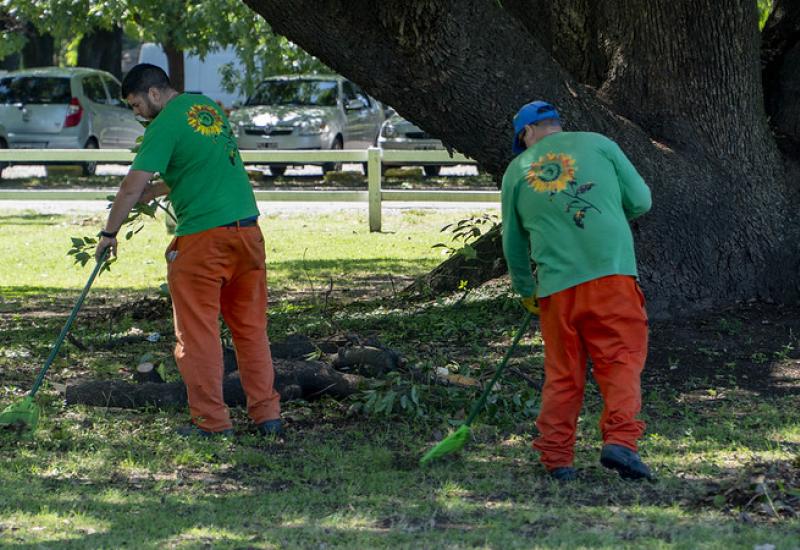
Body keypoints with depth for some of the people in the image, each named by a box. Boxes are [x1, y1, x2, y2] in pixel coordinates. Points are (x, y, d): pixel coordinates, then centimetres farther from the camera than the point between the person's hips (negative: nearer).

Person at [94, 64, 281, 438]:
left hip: (202, 238, -7)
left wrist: (110, 232, -2)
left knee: (197, 332, 2)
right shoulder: (209, 108, 15)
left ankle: (211, 420, 2)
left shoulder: (165, 125, -9)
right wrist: (150, 194, 27)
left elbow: (132, 187, -12)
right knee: (251, 327, 12)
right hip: (247, 230, 7)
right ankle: (267, 414, 11)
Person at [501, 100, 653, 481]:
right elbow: (640, 200, 8)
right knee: (622, 359, 0)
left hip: (556, 284, 2)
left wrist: (525, 291, 38)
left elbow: (513, 243, 23)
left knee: (562, 373, 11)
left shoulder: (516, 171, 16)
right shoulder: (598, 145, 10)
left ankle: (556, 458, 12)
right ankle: (619, 440, -17)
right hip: (611, 271, -2)